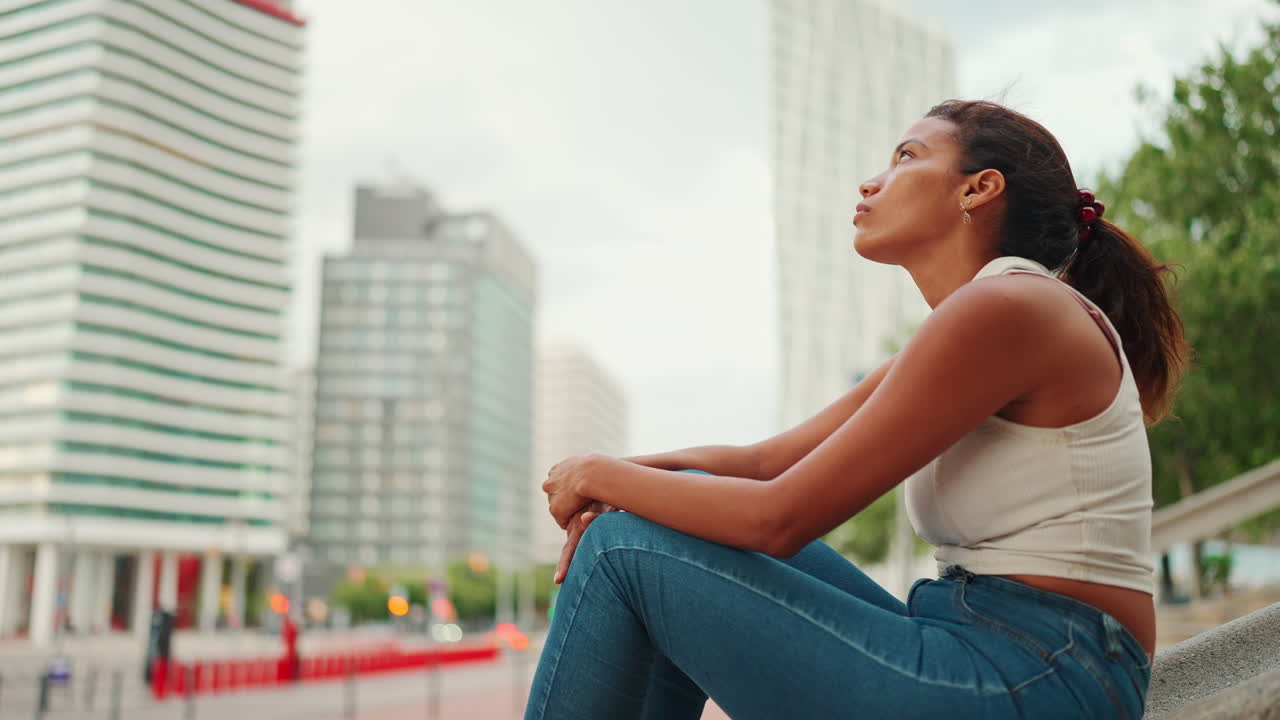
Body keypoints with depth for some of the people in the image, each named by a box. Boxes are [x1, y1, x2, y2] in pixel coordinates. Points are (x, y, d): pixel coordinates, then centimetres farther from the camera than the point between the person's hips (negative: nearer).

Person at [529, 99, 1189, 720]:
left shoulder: (1009, 307, -14)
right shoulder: (960, 329, 17)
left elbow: (780, 517, -16)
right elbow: (762, 461, 13)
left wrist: (603, 475, -2)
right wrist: (610, 489, -3)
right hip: (996, 660, 9)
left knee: (628, 547, -8)